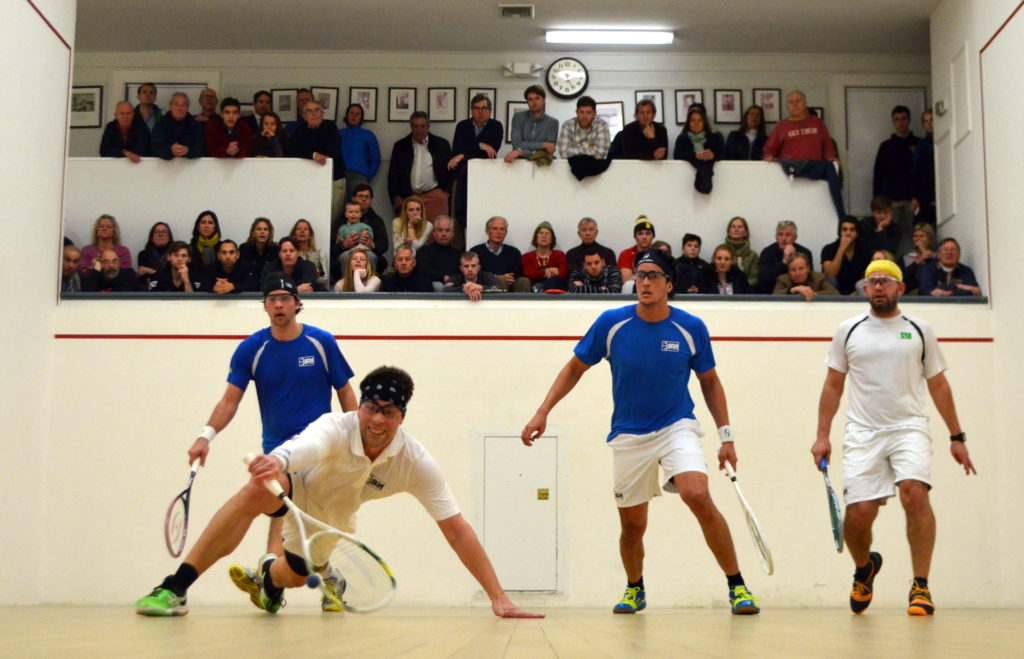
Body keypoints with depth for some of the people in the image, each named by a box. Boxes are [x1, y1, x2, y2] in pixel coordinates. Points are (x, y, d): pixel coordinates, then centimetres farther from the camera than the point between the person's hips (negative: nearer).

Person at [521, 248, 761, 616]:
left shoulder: (691, 328, -7)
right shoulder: (611, 323, -8)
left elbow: (710, 382, 6)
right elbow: (575, 368, 4)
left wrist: (726, 436, 0)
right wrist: (543, 412, -4)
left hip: (677, 427, -1)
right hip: (629, 436, 1)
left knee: (698, 496, -26)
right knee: (632, 525, 8)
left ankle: (737, 586, -14)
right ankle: (634, 589, 38)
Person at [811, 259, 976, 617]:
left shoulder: (920, 331, 9)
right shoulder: (848, 332, 9)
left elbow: (939, 386, 13)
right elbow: (832, 387, 12)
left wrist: (956, 438, 10)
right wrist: (822, 436, 4)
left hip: (909, 428, -1)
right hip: (862, 433, 1)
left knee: (915, 493, -25)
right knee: (858, 515, -7)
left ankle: (921, 587, -14)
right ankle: (864, 568, 27)